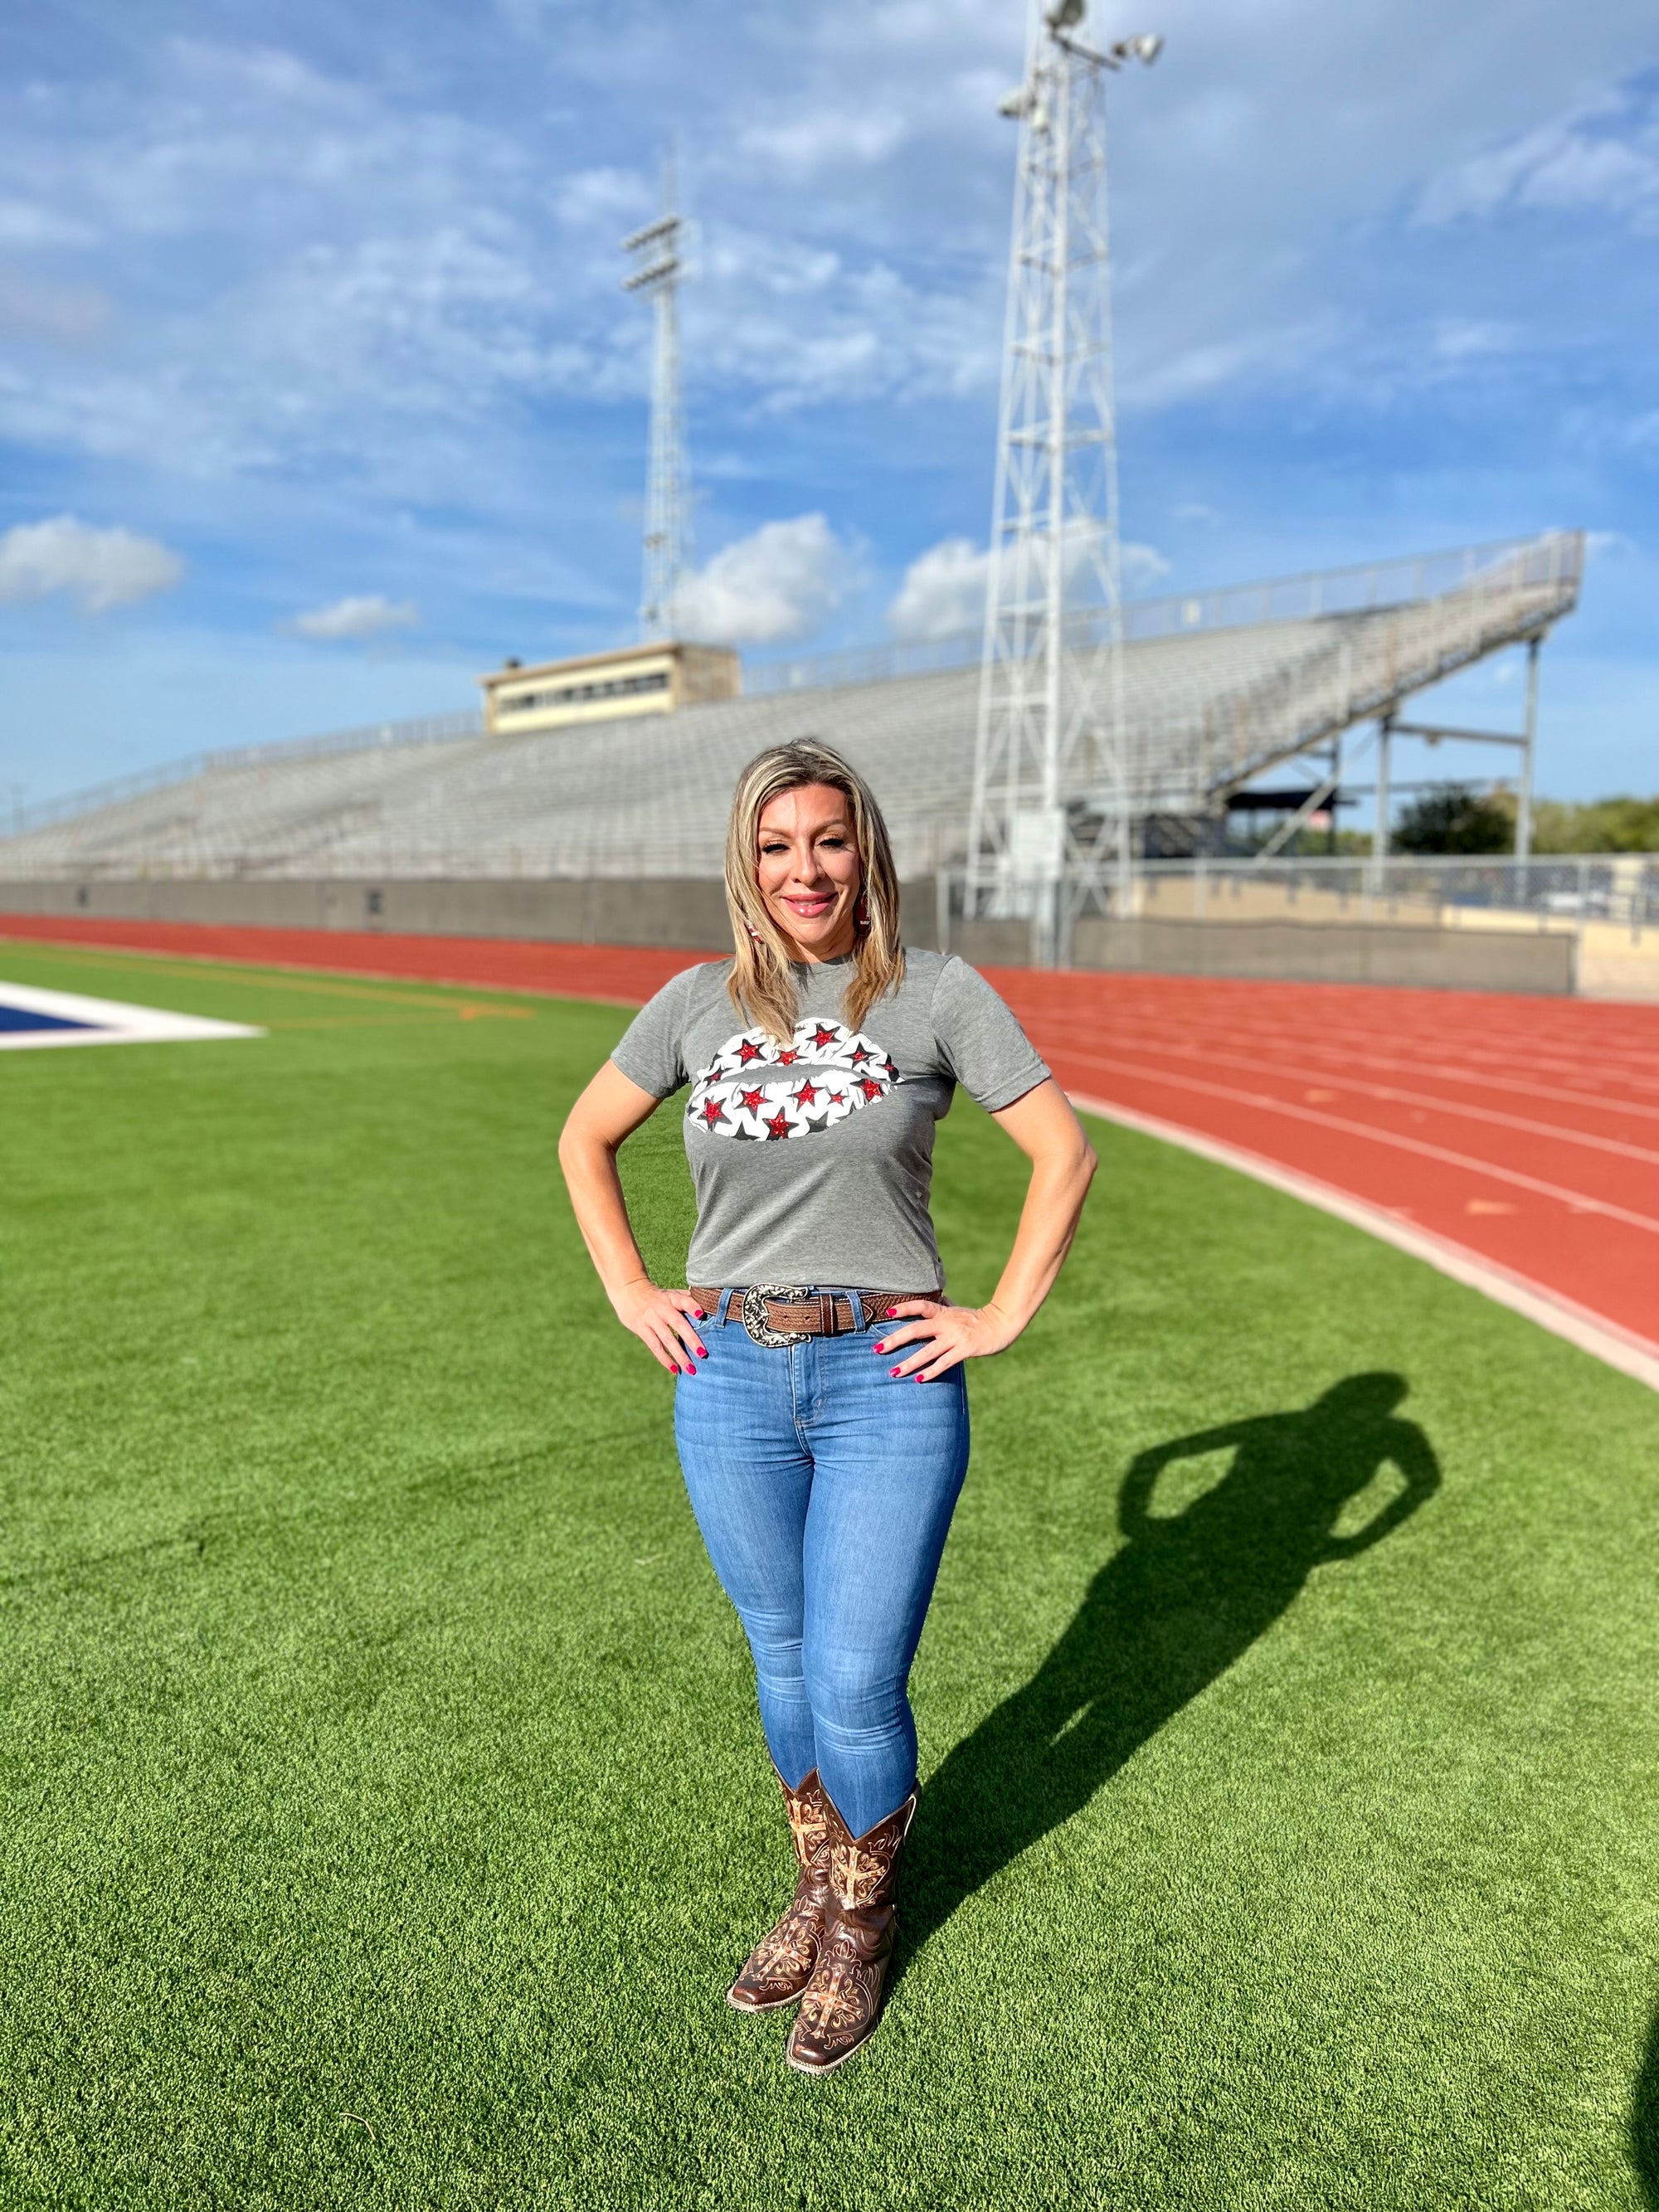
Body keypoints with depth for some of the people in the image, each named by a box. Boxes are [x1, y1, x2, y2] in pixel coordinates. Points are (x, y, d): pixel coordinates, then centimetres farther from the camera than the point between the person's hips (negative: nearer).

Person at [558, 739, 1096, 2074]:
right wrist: (632, 1295, 7)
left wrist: (1002, 1318, -7)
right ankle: (817, 1887, 44)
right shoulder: (700, 1002, 3)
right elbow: (585, 1138, 15)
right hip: (731, 1378, 3)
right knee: (783, 1659, 18)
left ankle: (862, 1929, 33)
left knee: (856, 1683, 3)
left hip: (888, 1379, -3)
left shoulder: (938, 995, -5)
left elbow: (1065, 1153, -3)